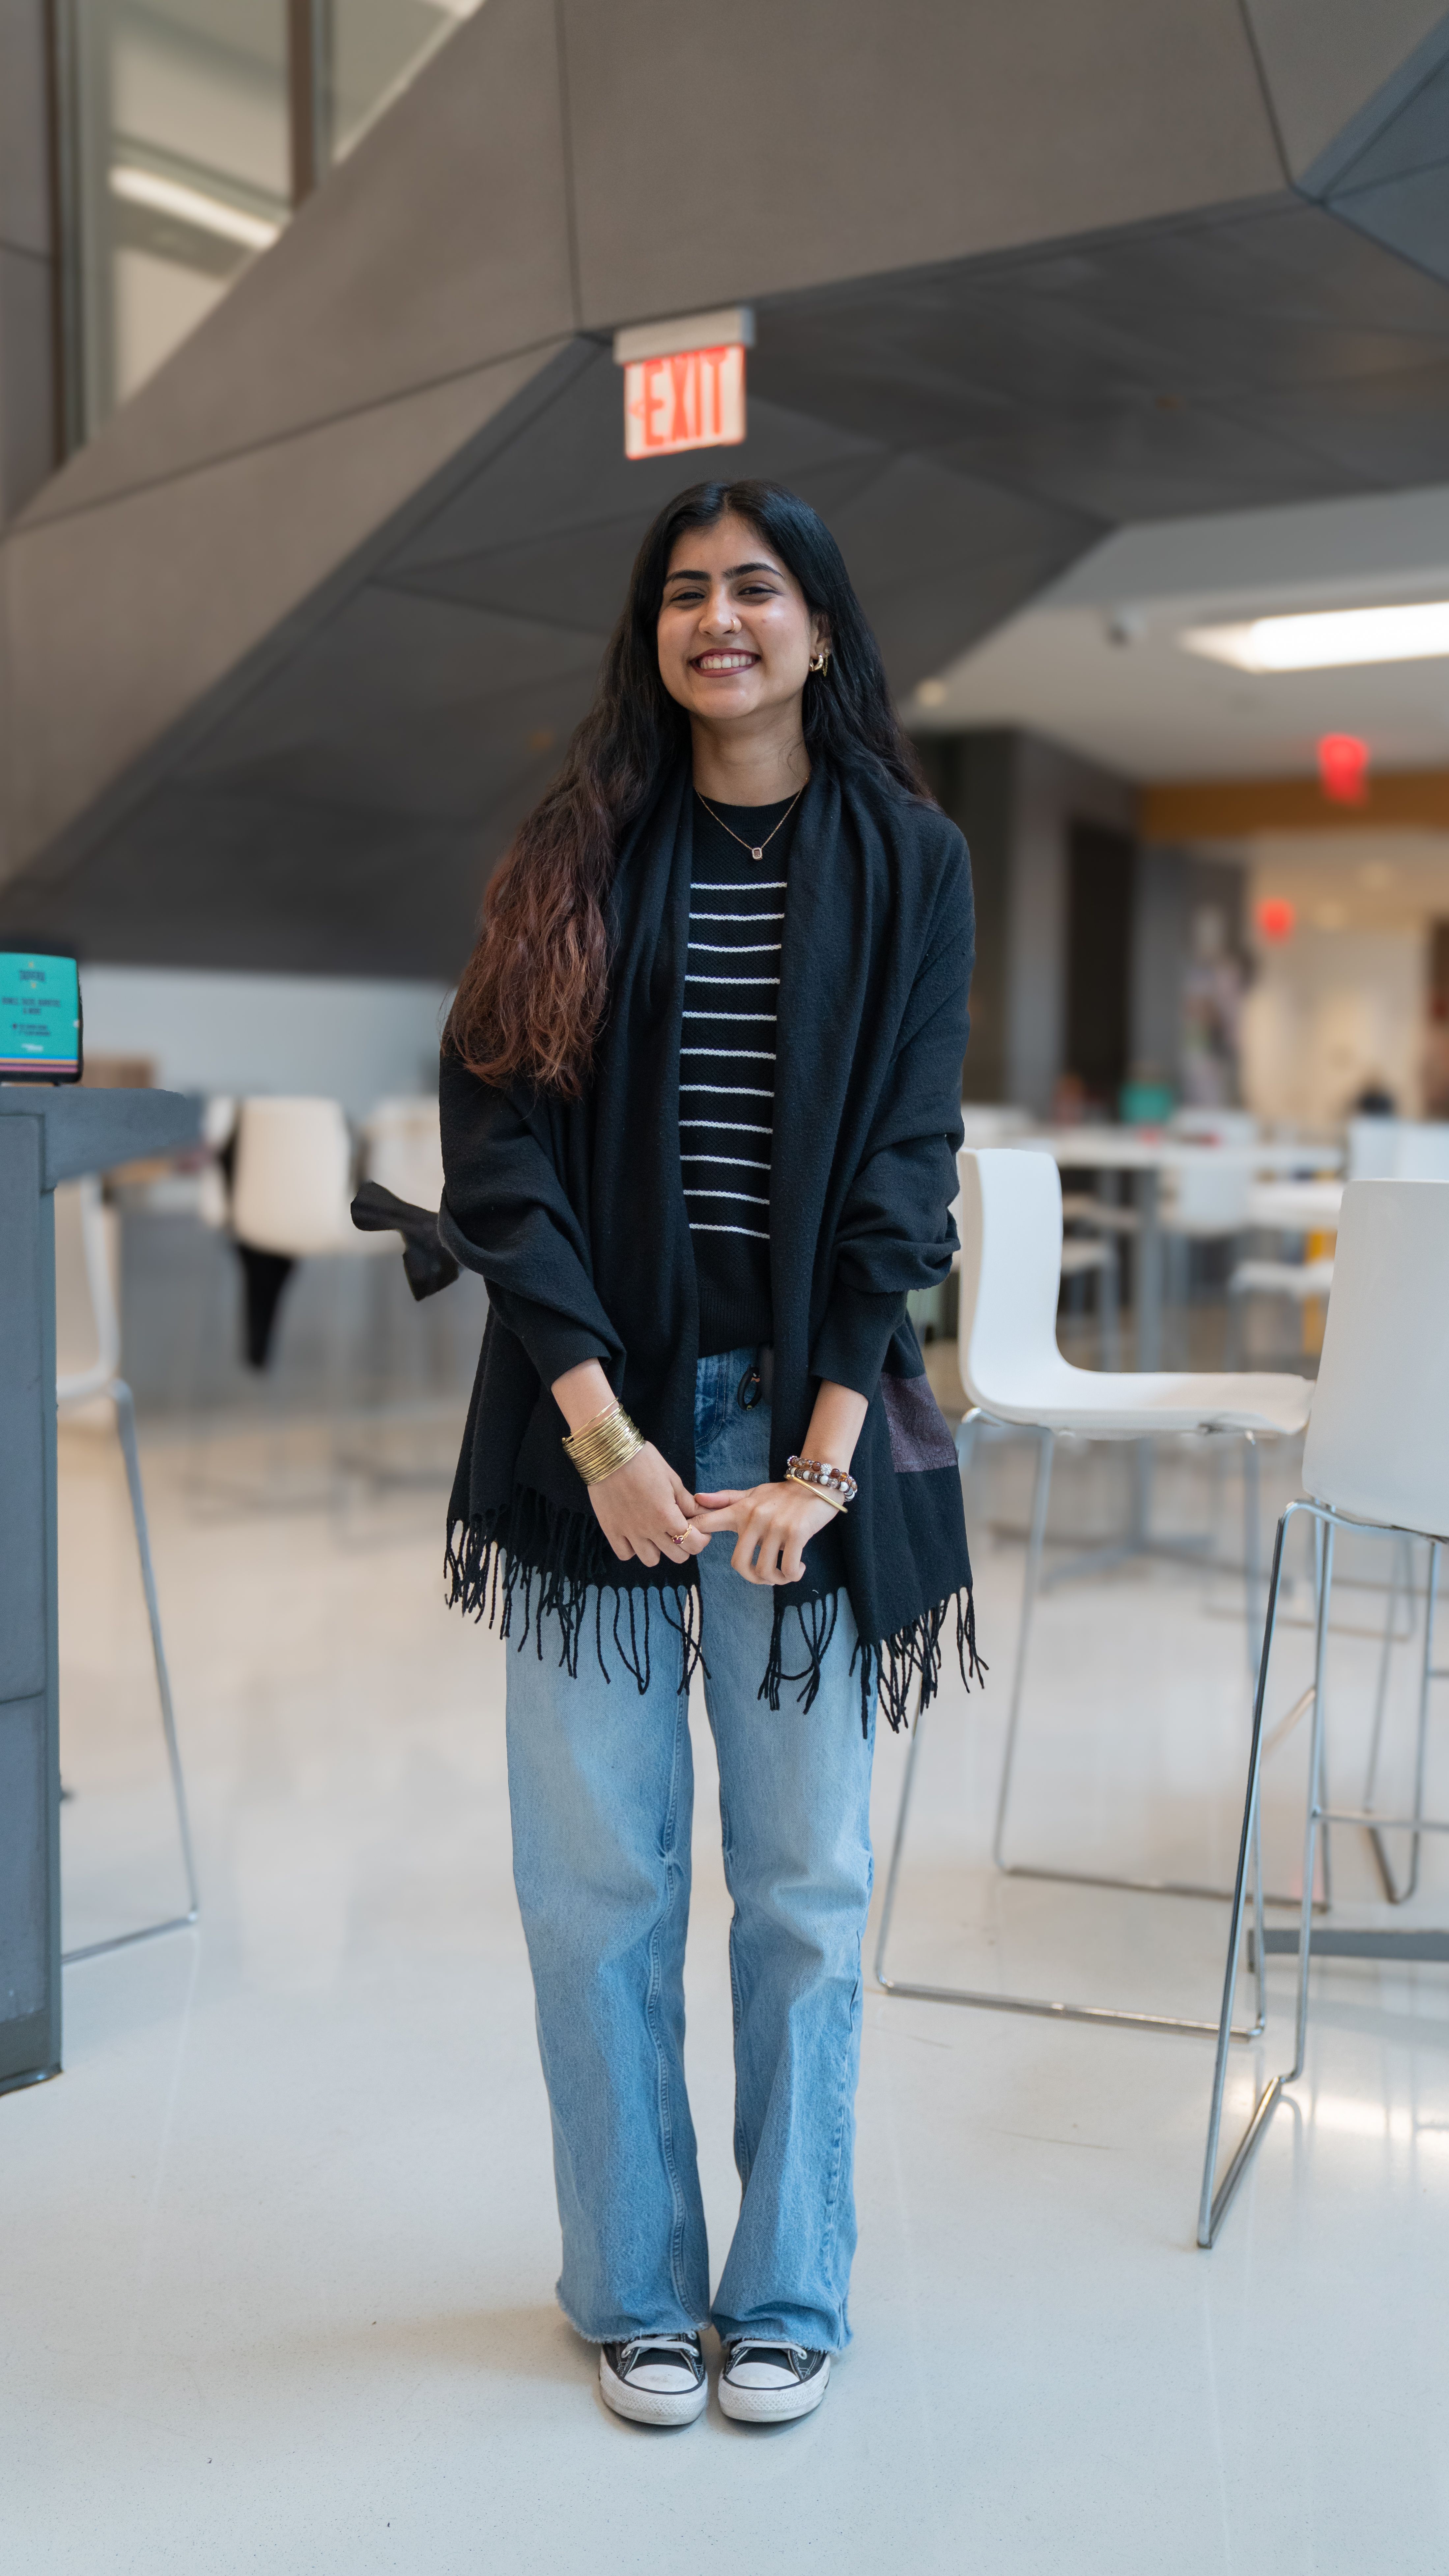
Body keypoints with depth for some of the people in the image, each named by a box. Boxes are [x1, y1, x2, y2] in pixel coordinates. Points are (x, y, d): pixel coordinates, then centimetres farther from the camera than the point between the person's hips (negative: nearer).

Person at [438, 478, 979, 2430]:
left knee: (805, 1882, 7)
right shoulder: (581, 854, 6)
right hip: (596, 1409, 1)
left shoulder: (905, 862, 5)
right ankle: (635, 2289, 25)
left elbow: (901, 1171, -1)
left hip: (807, 1418, 0)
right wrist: (598, 1425, -13)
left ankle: (789, 2291, 26)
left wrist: (822, 1456, -11)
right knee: (597, 1879, 6)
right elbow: (497, 1149, -2)